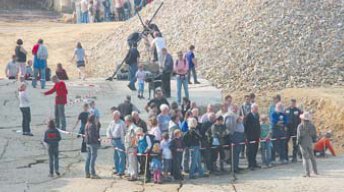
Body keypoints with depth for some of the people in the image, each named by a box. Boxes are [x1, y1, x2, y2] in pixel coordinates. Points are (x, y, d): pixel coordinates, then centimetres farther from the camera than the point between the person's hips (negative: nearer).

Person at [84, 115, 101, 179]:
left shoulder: (87, 125, 12)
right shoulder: (92, 125, -18)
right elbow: (92, 135, -22)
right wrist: (97, 140, -17)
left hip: (88, 143, 10)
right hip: (93, 143, -10)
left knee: (88, 157, 14)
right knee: (93, 157, -6)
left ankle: (87, 173, 18)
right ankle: (93, 174, -6)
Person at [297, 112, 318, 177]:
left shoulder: (300, 126, -12)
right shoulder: (311, 125, 0)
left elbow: (299, 135, -13)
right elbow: (314, 134, 4)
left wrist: (298, 141, 0)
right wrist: (313, 140, 17)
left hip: (303, 143, -4)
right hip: (310, 142, 4)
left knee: (305, 158, -2)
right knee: (312, 157, 18)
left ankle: (307, 172, -7)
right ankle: (315, 171, 24)